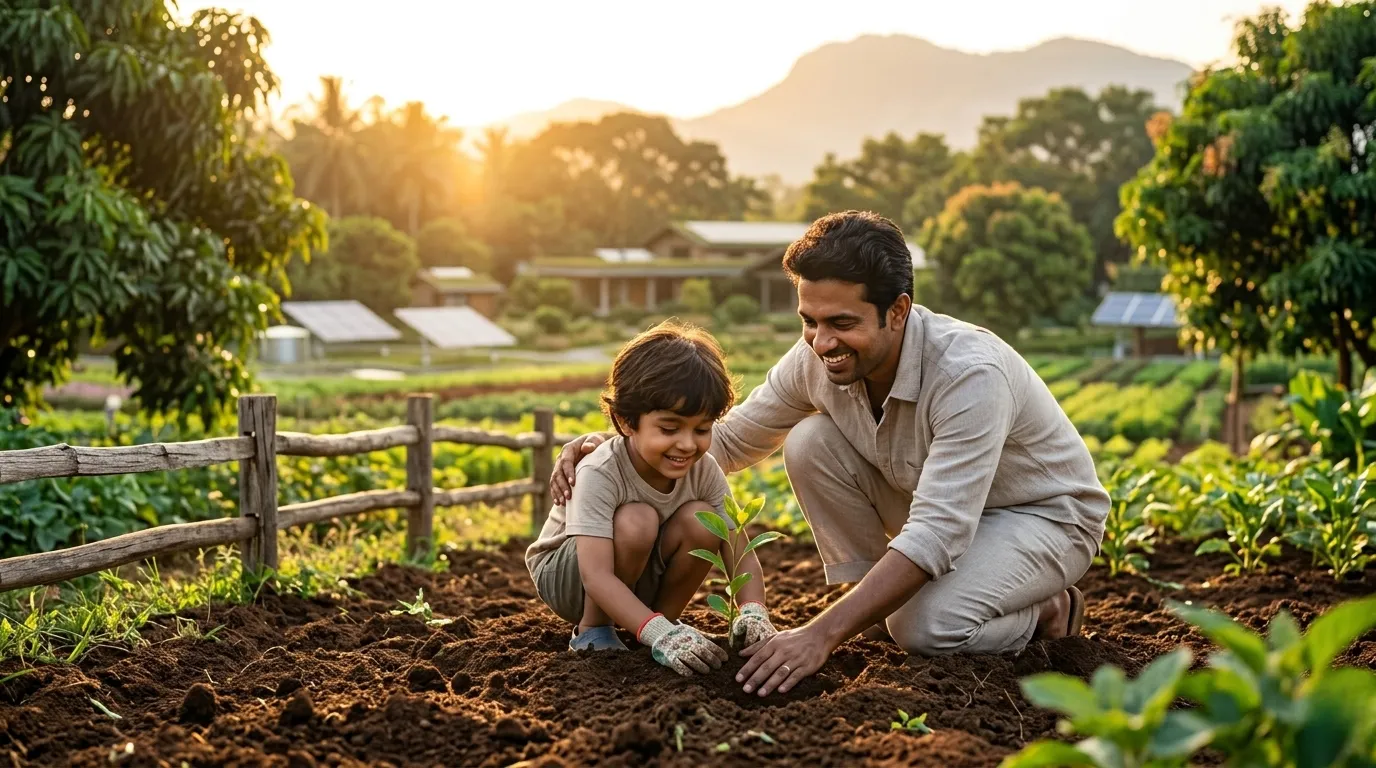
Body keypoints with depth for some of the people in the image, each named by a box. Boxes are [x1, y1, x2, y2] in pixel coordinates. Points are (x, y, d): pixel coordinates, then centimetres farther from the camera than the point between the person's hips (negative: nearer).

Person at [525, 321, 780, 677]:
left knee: (701, 520, -23)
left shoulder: (704, 470, -17)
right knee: (636, 521, -34)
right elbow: (597, 577, -40)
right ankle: (591, 630, -11)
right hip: (565, 577, -4)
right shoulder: (599, 474, -32)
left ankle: (666, 618, -3)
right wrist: (659, 634, -53)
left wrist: (753, 612, -39)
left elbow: (740, 553, -19)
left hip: (641, 582, 4)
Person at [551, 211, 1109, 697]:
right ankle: (880, 605, -3)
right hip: (937, 508, 6)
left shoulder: (970, 373, -36)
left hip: (1044, 515, -6)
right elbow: (728, 440, -1)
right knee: (809, 442, -18)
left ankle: (1045, 612, -1)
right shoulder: (816, 361, -17)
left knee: (928, 628, -33)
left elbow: (937, 534, -41)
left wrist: (821, 635, -47)